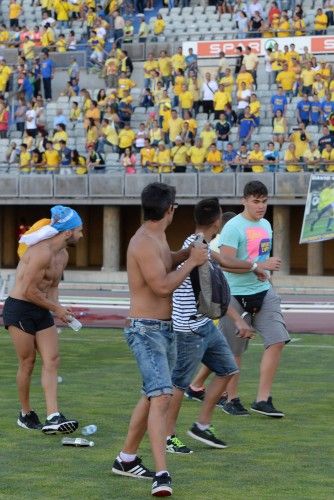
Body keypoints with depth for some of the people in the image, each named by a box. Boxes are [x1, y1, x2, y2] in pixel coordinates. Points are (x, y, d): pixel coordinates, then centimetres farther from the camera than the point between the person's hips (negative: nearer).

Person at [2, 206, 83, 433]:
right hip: (19, 309, -9)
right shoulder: (42, 252, -21)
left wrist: (58, 308, 0)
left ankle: (53, 418, -11)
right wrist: (56, 308, -11)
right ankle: (26, 414, 17)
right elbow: (29, 290, -21)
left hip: (41, 311, 9)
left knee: (52, 361, -4)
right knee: (27, 363, 0)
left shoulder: (63, 255, 10)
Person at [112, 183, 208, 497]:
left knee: (152, 396, 20)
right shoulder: (144, 243, -19)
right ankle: (162, 474, -28)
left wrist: (187, 253, 15)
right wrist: (191, 262, -14)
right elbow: (163, 286, -25)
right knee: (161, 397, -20)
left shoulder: (156, 238, 11)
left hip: (164, 329, 10)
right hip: (146, 330, -10)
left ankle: (126, 459, 33)